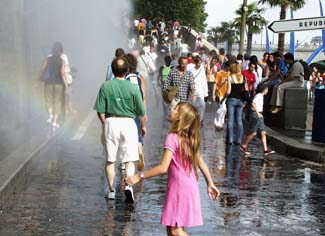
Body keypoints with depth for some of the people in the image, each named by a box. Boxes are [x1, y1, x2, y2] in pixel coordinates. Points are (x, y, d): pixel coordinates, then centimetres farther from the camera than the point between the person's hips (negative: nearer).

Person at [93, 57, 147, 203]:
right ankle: (128, 186, -14)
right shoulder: (133, 88, -7)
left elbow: (100, 111, -4)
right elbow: (141, 112, -2)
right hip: (128, 123, -1)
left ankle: (111, 191, 22)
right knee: (129, 160, 6)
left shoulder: (105, 86, -6)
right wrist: (143, 126, 15)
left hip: (111, 123, 1)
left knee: (110, 160, 13)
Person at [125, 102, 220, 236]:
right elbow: (201, 163, 14)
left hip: (179, 189, -9)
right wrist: (210, 184, 22)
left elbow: (163, 167, -21)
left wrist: (139, 177, -17)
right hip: (191, 188, 9)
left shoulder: (172, 138, -16)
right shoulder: (191, 138, 9)